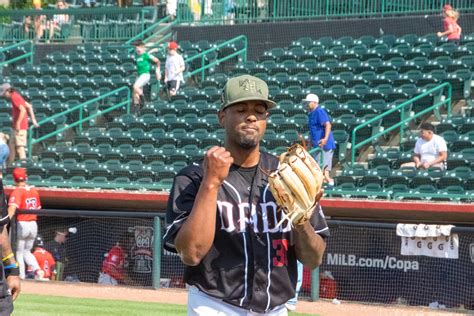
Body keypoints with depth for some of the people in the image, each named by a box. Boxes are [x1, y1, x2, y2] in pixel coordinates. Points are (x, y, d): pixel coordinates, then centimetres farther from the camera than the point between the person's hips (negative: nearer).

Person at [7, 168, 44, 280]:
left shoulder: (17, 191, -13)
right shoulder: (34, 190, 7)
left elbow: (12, 208, -29)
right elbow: (38, 209, 15)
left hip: (21, 224, -6)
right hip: (33, 224, 6)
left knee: (19, 252, 7)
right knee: (27, 252, 19)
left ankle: (21, 276, 5)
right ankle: (37, 270, -1)